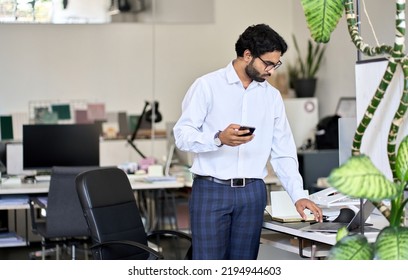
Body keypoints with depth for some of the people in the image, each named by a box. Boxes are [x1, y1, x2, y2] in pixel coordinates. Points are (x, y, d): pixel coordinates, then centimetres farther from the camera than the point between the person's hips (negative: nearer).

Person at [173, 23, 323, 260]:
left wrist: (298, 195, 2)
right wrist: (219, 138, -24)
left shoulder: (272, 96, 11)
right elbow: (182, 134, -7)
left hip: (252, 193, 4)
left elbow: (283, 152, 12)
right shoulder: (207, 86, -2)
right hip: (211, 190, -4)